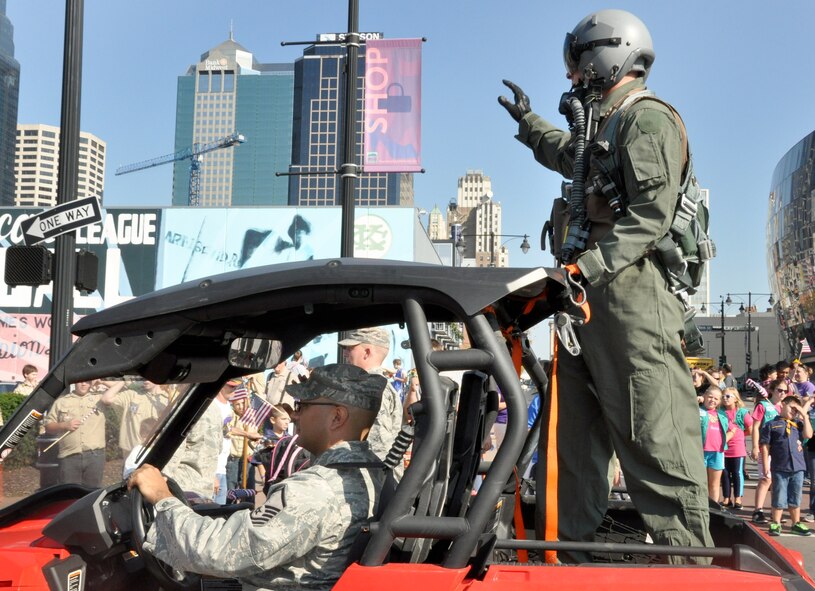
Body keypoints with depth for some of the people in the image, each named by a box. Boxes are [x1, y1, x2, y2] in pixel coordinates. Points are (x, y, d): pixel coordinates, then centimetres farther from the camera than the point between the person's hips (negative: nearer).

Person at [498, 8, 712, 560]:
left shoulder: (648, 117, -4)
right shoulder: (604, 126, 26)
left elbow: (652, 214, -17)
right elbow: (567, 155, 50)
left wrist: (590, 264, -26)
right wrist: (527, 119, 60)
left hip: (631, 293, -10)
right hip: (592, 295, 10)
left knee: (654, 437, -12)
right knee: (575, 433, 11)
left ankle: (687, 563, -8)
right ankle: (572, 549, 19)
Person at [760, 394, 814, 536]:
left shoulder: (798, 423, 13)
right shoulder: (771, 424, 3)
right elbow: (765, 446, 0)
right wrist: (766, 465, -7)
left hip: (798, 467, 3)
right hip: (780, 468, -3)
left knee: (795, 499, 13)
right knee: (779, 498, 2)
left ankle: (796, 524, 23)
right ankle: (775, 524, 12)